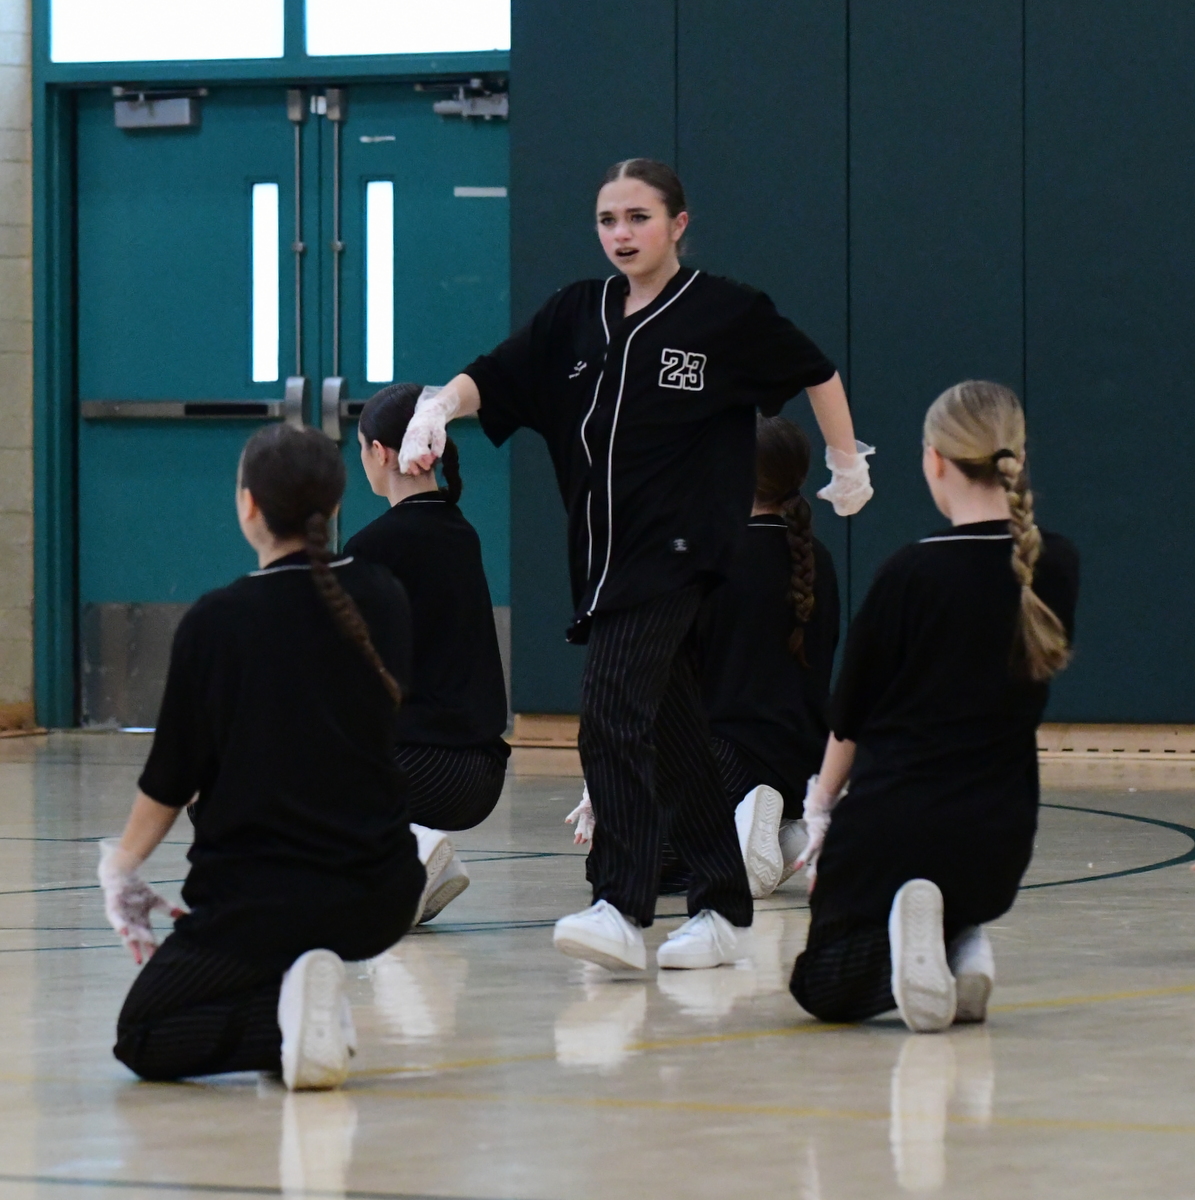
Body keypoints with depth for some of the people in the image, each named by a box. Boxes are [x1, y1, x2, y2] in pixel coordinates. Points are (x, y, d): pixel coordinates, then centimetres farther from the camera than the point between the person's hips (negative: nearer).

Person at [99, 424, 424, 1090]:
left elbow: (170, 782, -3)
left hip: (259, 903, -5)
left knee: (141, 1038, 13)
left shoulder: (216, 622, -11)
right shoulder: (385, 600, 0)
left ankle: (279, 1017, -15)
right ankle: (309, 999, 17)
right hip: (381, 901, 5)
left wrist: (122, 866, 15)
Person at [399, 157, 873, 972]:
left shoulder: (728, 314, -4)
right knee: (672, 732, 11)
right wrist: (442, 403, -20)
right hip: (605, 557, 6)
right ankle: (724, 908, 21)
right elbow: (496, 377, 0)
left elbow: (818, 372, 9)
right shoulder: (578, 316, 9)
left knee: (615, 717, -20)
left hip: (678, 558, -6)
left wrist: (848, 462, 16)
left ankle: (623, 910, -24)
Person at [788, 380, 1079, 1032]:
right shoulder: (1058, 568, -2)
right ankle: (958, 949, 0)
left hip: (893, 822, -4)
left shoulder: (910, 573, -12)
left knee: (824, 985, 15)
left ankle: (892, 953, -18)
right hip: (998, 836, 4)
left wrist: (822, 804, 15)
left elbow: (850, 715, -1)